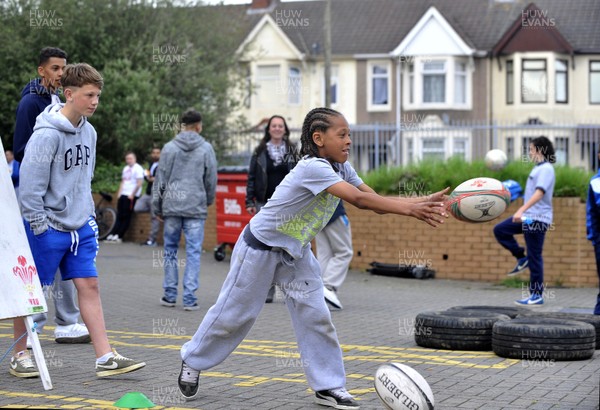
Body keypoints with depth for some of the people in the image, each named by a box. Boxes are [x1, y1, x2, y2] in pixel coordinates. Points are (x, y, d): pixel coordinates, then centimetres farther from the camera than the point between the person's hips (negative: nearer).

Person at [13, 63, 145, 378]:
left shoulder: (89, 131, 8)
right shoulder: (47, 134, -17)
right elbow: (29, 183, -17)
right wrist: (39, 226, -15)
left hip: (80, 225, 7)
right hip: (48, 226, -7)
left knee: (89, 285, 2)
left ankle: (105, 358, 2)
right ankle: (19, 356, 18)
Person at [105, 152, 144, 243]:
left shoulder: (138, 168, -6)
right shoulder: (126, 168, 18)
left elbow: (139, 183, -12)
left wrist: (132, 195, -13)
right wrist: (119, 193, 10)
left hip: (131, 196, -7)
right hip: (123, 195, 7)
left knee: (126, 217, -5)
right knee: (119, 216, 4)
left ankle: (119, 237, -5)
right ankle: (112, 235, 2)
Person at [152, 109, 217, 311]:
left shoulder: (169, 147, 2)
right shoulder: (206, 149, 1)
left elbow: (160, 179, 3)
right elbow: (211, 180, 5)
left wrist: (157, 207, 10)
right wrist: (208, 201, 21)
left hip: (171, 206, 1)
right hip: (196, 208, -1)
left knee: (170, 250, 11)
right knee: (193, 252, 1)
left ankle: (170, 295, 14)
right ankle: (190, 298, -2)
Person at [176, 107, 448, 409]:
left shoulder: (341, 168, -4)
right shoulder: (313, 167, -30)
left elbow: (376, 201, -13)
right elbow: (359, 199, -40)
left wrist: (425, 202, -25)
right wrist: (410, 209, -43)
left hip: (296, 252, 7)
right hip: (260, 248, -7)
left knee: (315, 315, -1)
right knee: (234, 313, 6)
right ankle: (192, 361, 27)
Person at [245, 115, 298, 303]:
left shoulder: (292, 152, 9)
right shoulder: (260, 152, 7)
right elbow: (251, 178, 7)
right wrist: (250, 202, -1)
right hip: (265, 204, 0)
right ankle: (267, 289, 4)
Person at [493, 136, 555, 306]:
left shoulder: (546, 169, -14)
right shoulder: (538, 168, 15)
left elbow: (540, 192, -27)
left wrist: (522, 209, -35)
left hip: (538, 218, -10)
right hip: (529, 216, 10)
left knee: (534, 256, -4)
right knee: (500, 230, 5)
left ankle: (537, 295, 3)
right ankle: (522, 258, 11)